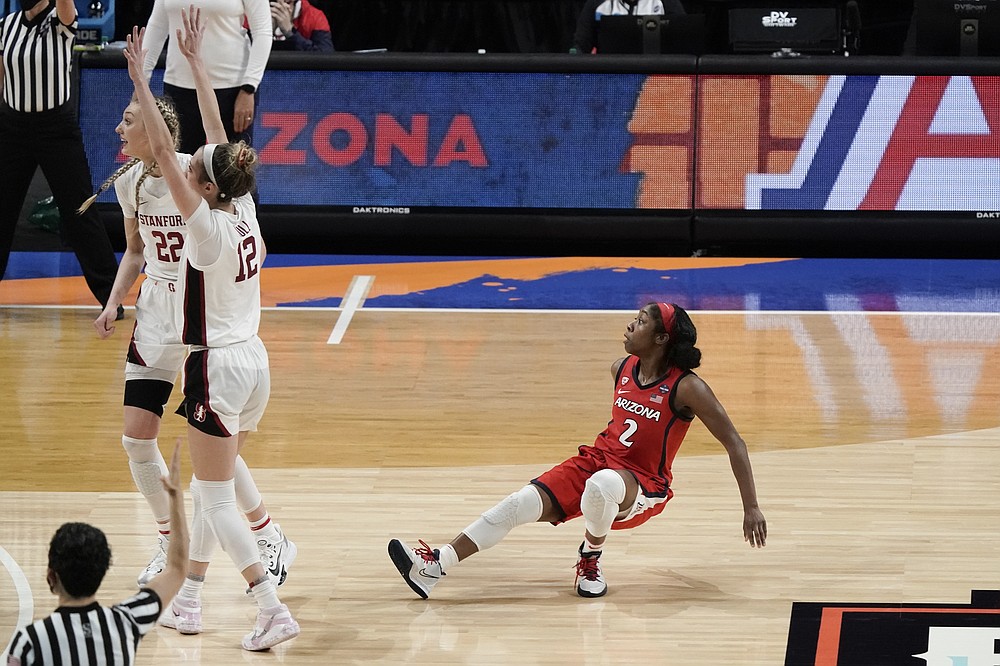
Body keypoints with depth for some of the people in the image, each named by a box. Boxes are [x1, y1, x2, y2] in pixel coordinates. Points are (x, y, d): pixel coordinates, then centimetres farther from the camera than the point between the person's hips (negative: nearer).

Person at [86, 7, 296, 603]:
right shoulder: (128, 182, 2)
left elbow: (217, 138, -40)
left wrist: (196, 64, -47)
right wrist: (115, 302, 4)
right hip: (155, 319, 7)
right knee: (137, 436, 3)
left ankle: (273, 541, 13)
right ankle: (171, 545, 20)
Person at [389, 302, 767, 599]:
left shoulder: (687, 388, -17)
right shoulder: (622, 368, 3)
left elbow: (733, 443, -14)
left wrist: (751, 508, -17)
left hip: (643, 488, -6)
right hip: (597, 461, 6)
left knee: (601, 485, -41)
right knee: (521, 504, -15)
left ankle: (591, 557, -11)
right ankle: (435, 566, -20)